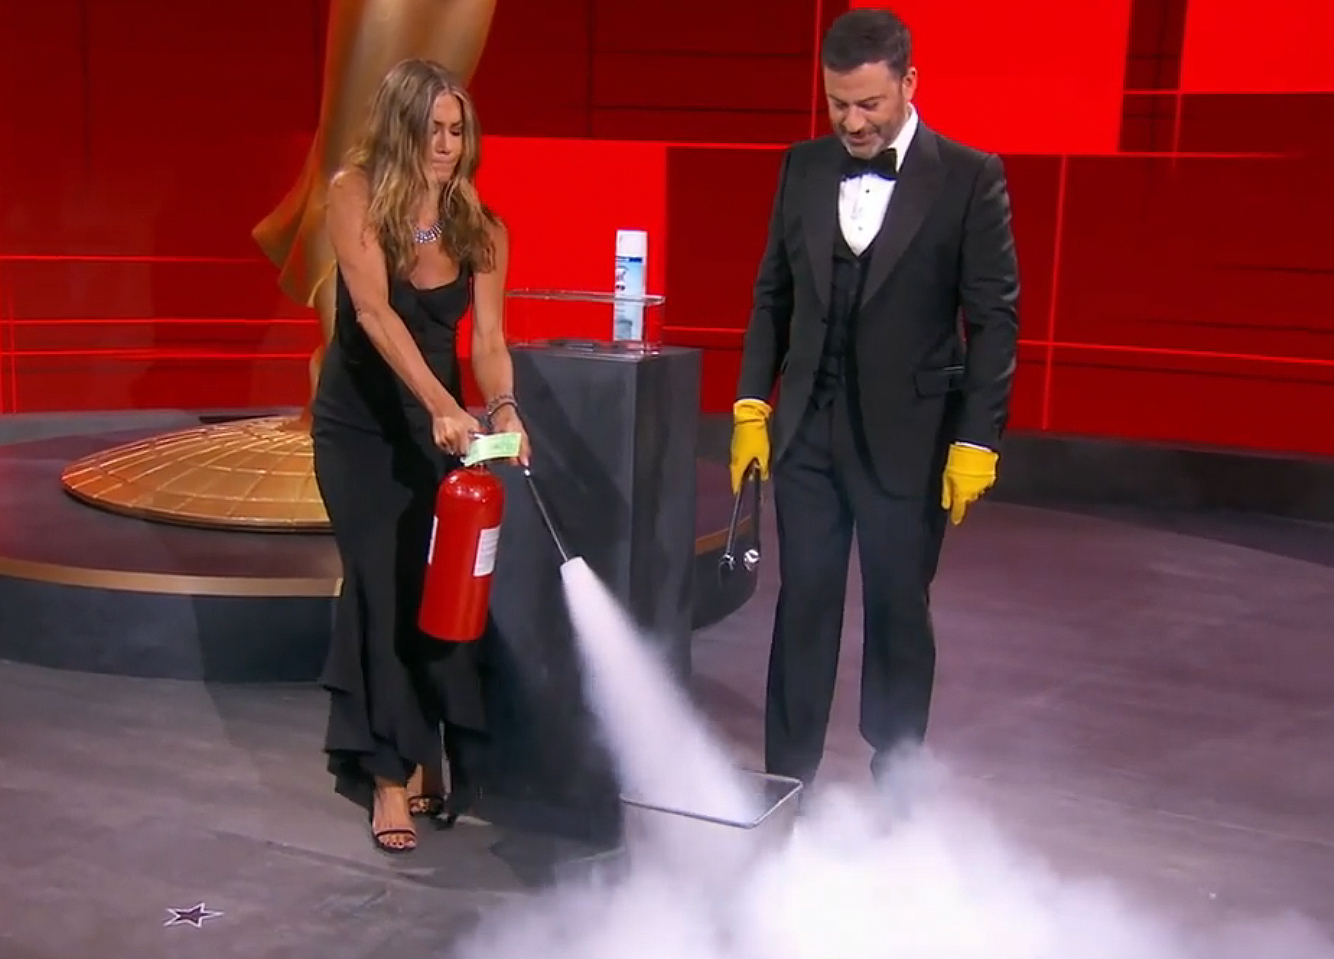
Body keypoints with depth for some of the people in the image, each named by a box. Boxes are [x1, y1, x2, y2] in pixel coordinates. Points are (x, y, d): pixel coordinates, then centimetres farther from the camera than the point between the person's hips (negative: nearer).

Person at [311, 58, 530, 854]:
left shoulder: (480, 227, -6)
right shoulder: (355, 194, -15)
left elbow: (490, 339, -12)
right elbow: (373, 313, -27)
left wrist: (503, 411, -33)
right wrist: (444, 406, -39)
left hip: (437, 421, 3)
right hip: (359, 422, -2)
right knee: (384, 586, -5)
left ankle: (430, 759, 16)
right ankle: (391, 773, 4)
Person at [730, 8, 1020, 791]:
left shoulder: (970, 177, -7)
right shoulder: (805, 167, 5)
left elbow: (994, 318, -8)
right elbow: (774, 296, 10)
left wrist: (977, 439, -12)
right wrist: (751, 406, 5)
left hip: (907, 436, -3)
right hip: (807, 430, 3)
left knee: (899, 613, 8)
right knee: (803, 607, 9)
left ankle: (897, 785, 24)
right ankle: (787, 778, 20)